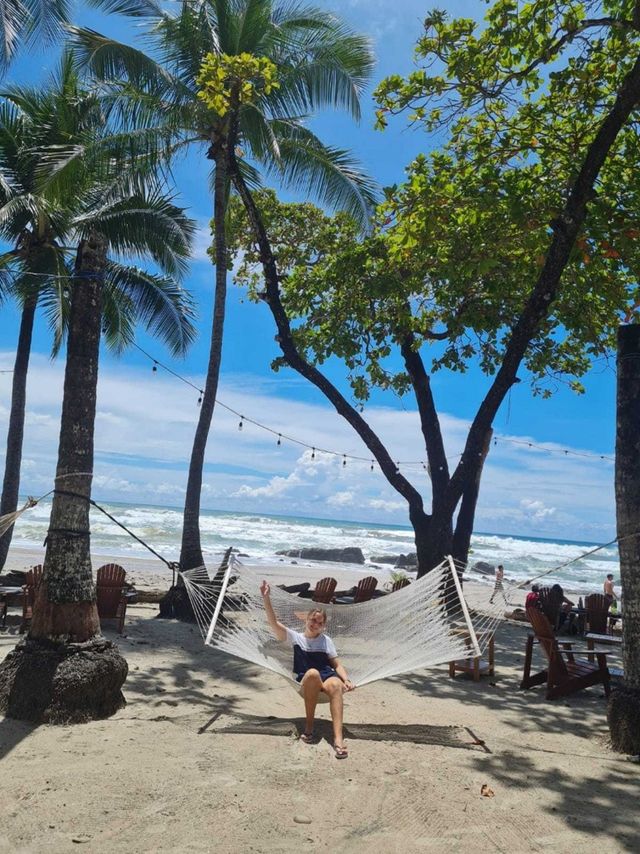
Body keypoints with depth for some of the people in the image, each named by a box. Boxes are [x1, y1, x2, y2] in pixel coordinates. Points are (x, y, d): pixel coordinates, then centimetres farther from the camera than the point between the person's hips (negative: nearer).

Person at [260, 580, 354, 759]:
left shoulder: (326, 640, 19)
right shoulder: (295, 637, 13)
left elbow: (337, 664, 13)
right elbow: (273, 623, -2)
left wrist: (346, 680, -9)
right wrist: (266, 598, -14)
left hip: (327, 676, 1)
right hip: (306, 681, -1)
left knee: (335, 685, -37)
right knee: (312, 672, -39)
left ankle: (338, 738, -49)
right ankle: (309, 725, -25)